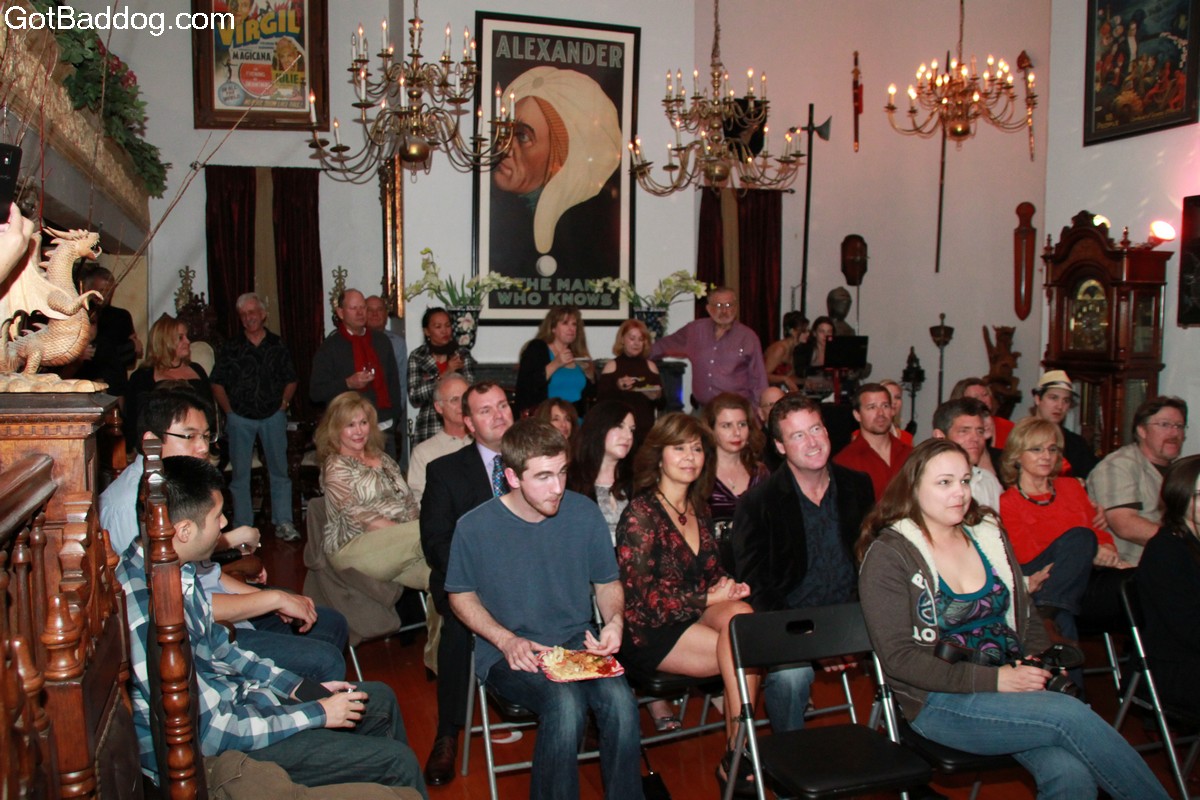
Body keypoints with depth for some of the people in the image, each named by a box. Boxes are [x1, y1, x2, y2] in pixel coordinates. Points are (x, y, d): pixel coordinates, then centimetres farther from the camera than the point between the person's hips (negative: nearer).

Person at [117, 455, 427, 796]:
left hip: (230, 697, 9)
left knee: (380, 700, 17)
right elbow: (211, 732, -27)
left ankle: (399, 784, 38)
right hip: (208, 755, -9)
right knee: (397, 762, -9)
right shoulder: (148, 613, -33)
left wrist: (300, 687, 7)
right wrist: (317, 713, -16)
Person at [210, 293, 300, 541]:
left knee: (279, 470, 3)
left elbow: (291, 380, 10)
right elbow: (217, 383, 5)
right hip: (240, 418, 0)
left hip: (273, 416, 0)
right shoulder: (231, 348, 3)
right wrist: (229, 410, -2)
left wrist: (283, 404, 0)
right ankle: (243, 526, 13)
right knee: (240, 473, 5)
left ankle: (283, 522, 11)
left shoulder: (277, 345, 5)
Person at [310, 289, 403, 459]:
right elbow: (315, 393, -4)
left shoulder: (381, 341, 13)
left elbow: (394, 382, 19)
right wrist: (348, 383, -17)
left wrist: (395, 418, 13)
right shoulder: (329, 347, 0)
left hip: (384, 428, 4)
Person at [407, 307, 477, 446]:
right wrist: (444, 374, -14)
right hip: (428, 429, 0)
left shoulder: (463, 354, 5)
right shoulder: (417, 357, 4)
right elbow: (414, 398, -5)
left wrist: (431, 381, -9)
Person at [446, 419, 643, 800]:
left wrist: (615, 620, -10)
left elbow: (607, 582, 11)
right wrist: (507, 640, -11)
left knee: (620, 699, -28)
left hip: (579, 641, 3)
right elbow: (461, 596, 4)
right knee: (565, 703, -32)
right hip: (509, 652, -2)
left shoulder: (585, 514, -3)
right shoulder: (474, 527, -10)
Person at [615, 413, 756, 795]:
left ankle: (737, 754, -18)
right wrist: (708, 598, -16)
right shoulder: (640, 514, -10)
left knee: (741, 614, -26)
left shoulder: (699, 509, 12)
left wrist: (729, 587, -5)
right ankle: (737, 757, -6)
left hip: (695, 615, 6)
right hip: (650, 632, -6)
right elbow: (642, 596, -14)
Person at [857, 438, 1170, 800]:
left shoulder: (989, 537, 13)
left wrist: (1037, 666, -3)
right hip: (940, 701, -5)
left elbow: (1027, 616, 19)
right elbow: (898, 656, -12)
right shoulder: (888, 554, -6)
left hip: (1011, 685, 5)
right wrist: (992, 680, -17)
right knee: (1072, 715, -23)